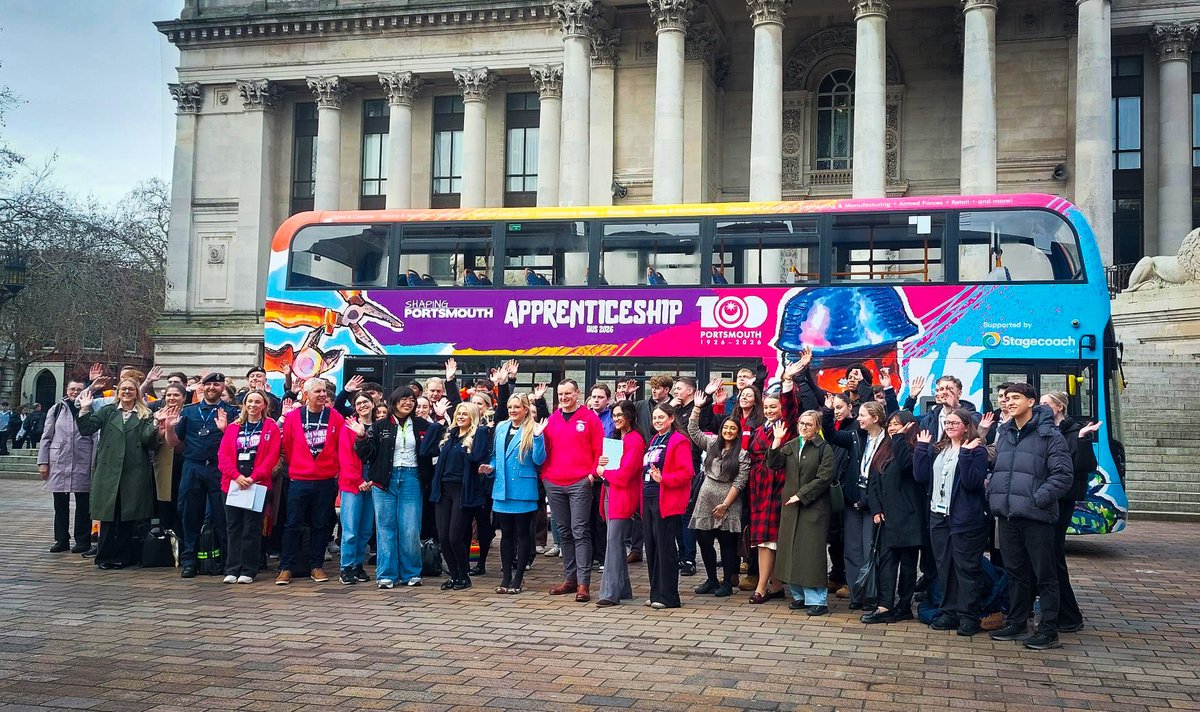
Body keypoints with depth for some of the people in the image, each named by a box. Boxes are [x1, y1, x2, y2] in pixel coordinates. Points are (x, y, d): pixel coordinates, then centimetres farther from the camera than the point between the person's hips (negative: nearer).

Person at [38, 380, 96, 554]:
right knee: (60, 504, 9)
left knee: (83, 505, 3)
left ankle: (83, 540, 12)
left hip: (83, 464, -3)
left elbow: (96, 439, -2)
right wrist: (43, 462, 3)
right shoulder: (56, 409, 8)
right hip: (59, 463, 3)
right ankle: (61, 540, 19)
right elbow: (46, 437, 9)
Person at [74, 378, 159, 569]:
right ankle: (104, 556, 11)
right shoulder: (107, 411, 11)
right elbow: (86, 429, 4)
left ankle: (121, 557, 13)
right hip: (109, 471, 0)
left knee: (128, 517, 4)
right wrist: (84, 410, -7)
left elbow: (147, 440, -4)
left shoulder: (145, 415, 9)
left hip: (134, 473, 0)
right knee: (108, 516, 2)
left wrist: (155, 424, -18)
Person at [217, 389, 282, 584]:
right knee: (234, 527, 6)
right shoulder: (232, 428, 11)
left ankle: (248, 571, 6)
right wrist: (237, 476, -12)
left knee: (251, 529, 0)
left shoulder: (271, 428, 3)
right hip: (233, 483, 3)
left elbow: (272, 457, -5)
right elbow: (223, 455, 3)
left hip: (257, 485, -3)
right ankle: (232, 570, 13)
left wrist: (253, 478, -14)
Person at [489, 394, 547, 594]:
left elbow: (539, 460, -12)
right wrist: (490, 467, 2)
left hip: (523, 490, -5)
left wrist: (537, 437, -22)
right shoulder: (500, 428, 11)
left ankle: (517, 579, 10)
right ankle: (506, 578, 18)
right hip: (502, 489, 5)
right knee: (506, 534, 10)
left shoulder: (533, 430, -5)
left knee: (523, 534, 4)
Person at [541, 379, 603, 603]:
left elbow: (599, 450, -1)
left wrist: (592, 474, -10)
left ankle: (583, 583, -6)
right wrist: (544, 473, 5)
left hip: (580, 484, -5)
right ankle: (569, 578, 17)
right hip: (554, 484, 5)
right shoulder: (552, 419, 12)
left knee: (579, 531, -7)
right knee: (564, 532, 10)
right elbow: (545, 449, 15)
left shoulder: (589, 418, 0)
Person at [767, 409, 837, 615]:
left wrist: (801, 494, -13)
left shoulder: (824, 448, -5)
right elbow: (774, 463, 1)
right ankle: (799, 595, 19)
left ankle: (817, 600, 0)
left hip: (814, 507, -6)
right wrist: (776, 441, -11)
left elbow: (824, 478, -11)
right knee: (792, 550, 9)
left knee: (812, 551, -6)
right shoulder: (790, 446, 12)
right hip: (791, 506, 6)